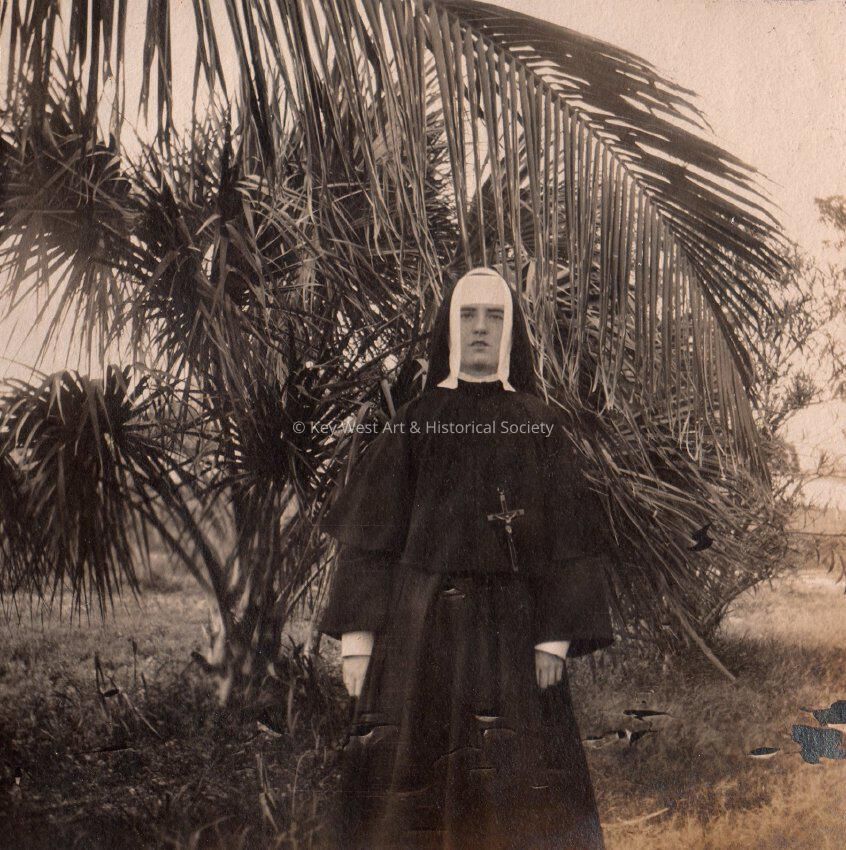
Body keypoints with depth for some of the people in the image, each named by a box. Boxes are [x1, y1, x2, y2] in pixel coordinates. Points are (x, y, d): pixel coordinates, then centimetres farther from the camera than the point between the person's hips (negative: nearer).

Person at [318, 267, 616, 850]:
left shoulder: (540, 424, 8)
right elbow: (370, 530, 5)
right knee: (406, 784, 1)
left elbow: (568, 533, 2)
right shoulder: (415, 420, 9)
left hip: (508, 626, 0)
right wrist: (357, 634, -3)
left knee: (519, 799, -1)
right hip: (419, 626, 1)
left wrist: (555, 637, -7)